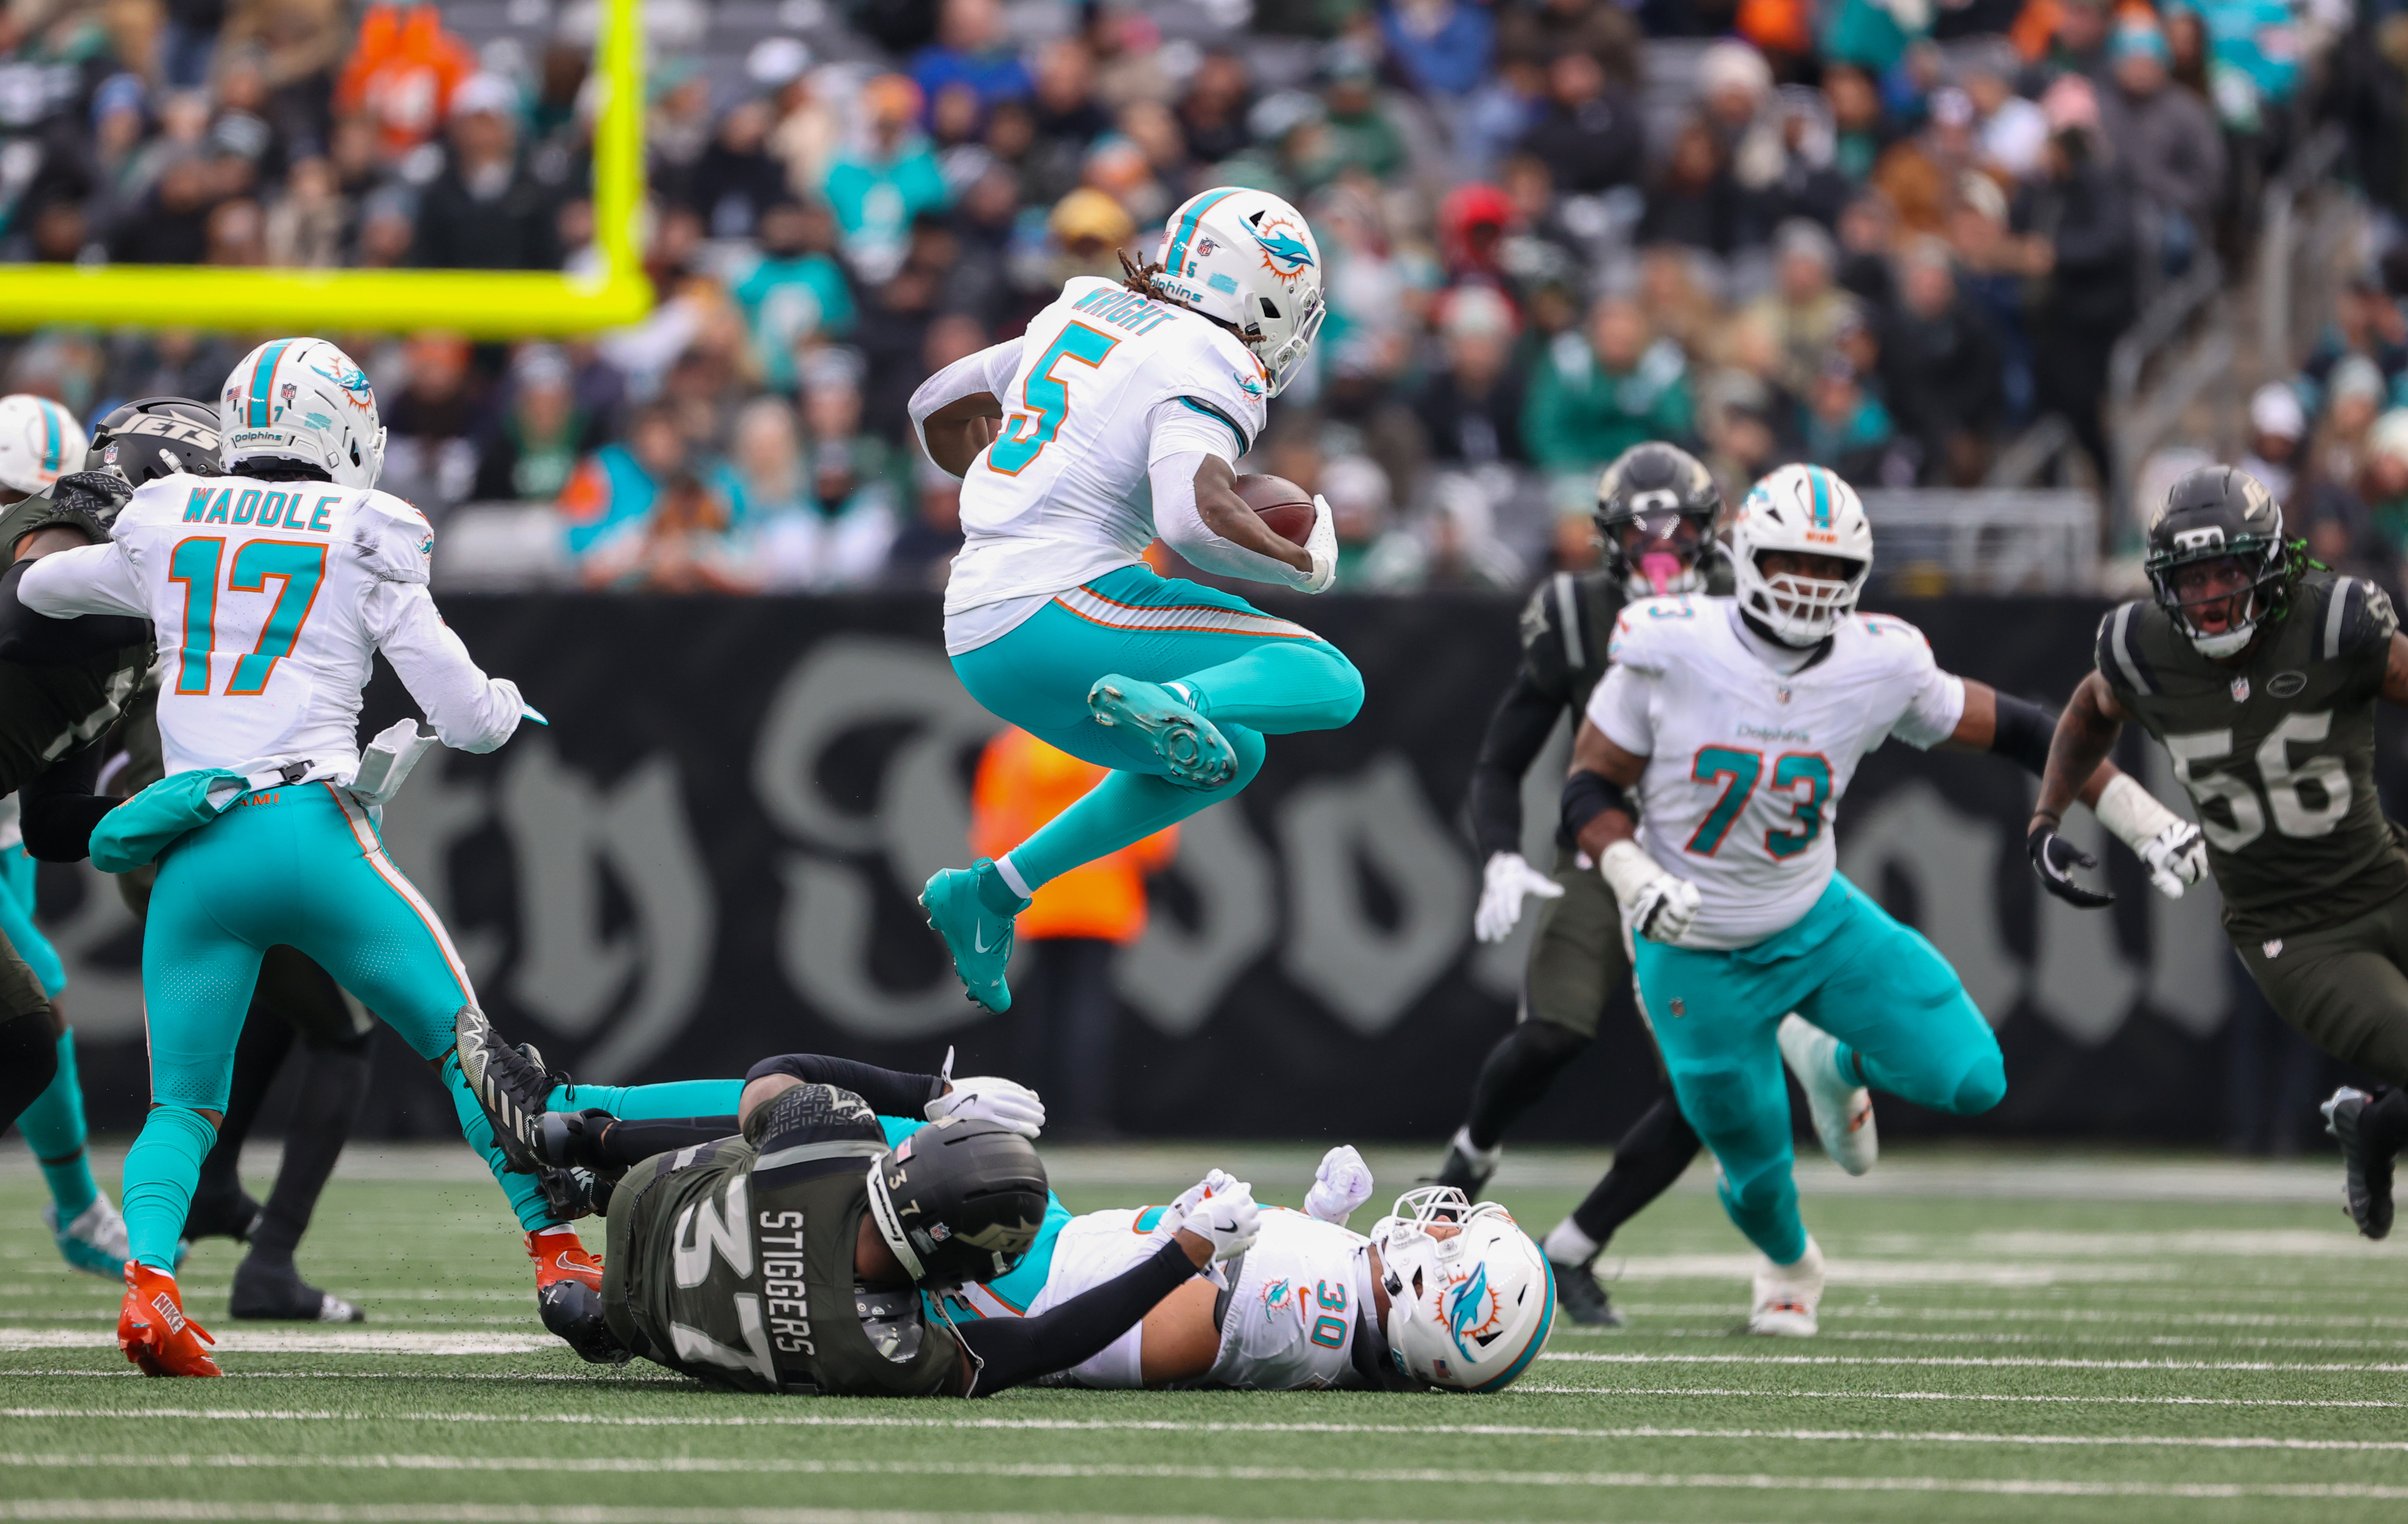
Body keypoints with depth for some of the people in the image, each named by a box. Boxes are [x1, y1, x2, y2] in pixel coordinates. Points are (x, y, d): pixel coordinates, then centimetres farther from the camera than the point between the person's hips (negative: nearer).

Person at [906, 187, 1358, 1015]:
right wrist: (1307, 562, -5)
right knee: (1330, 684, -9)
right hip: (1065, 611, -8)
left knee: (1228, 755, 27)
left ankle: (993, 891, 20)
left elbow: (942, 411, 27)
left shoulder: (1084, 314, 18)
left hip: (979, 637, 8)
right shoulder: (1206, 367, -7)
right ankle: (1162, 702, -35)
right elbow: (1198, 519, -23)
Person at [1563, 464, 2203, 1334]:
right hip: (1698, 958, -2)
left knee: (1970, 1082, -9)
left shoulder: (1877, 668, -14)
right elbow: (1591, 785, -12)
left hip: (1815, 922, 3)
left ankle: (1836, 1065, 26)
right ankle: (1788, 1265, 45)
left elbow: (2010, 730, -2)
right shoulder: (1673, 652, -20)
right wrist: (1633, 878, -30)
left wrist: (2141, 820, -3)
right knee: (1756, 1166, 5)